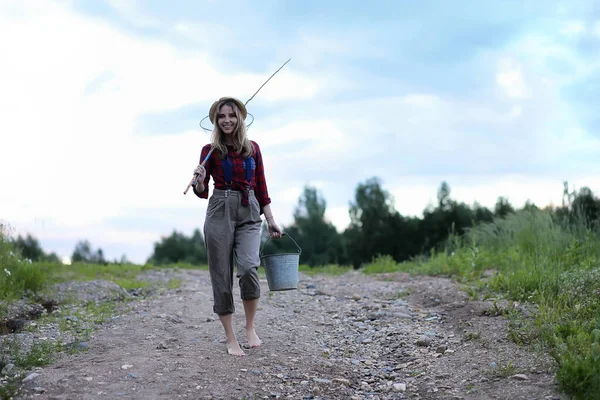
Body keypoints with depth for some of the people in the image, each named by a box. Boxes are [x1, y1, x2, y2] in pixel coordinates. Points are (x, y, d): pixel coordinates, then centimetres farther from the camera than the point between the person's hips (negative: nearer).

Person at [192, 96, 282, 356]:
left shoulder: (253, 148, 9)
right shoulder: (210, 150, 3)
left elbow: (261, 186, 13)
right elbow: (201, 192, 5)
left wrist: (270, 219, 8)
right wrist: (200, 181, -17)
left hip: (249, 213, 1)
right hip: (220, 212, -1)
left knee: (248, 267, -22)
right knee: (221, 275, -2)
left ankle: (250, 327, -1)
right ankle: (231, 339, 9)